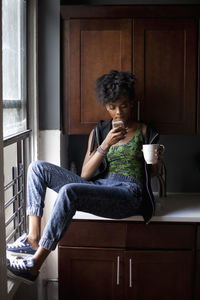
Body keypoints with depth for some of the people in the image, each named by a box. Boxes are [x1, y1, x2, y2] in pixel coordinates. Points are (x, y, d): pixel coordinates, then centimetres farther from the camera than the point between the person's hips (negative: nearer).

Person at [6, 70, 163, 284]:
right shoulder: (99, 132, 17)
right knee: (37, 167, -6)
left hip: (129, 192, -5)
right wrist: (105, 145, -6)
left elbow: (151, 173, 16)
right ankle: (33, 239, -19)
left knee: (68, 192, -34)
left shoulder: (145, 132, 10)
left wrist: (156, 161, -7)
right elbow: (85, 175, 7)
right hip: (98, 187, 6)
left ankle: (34, 265, -29)